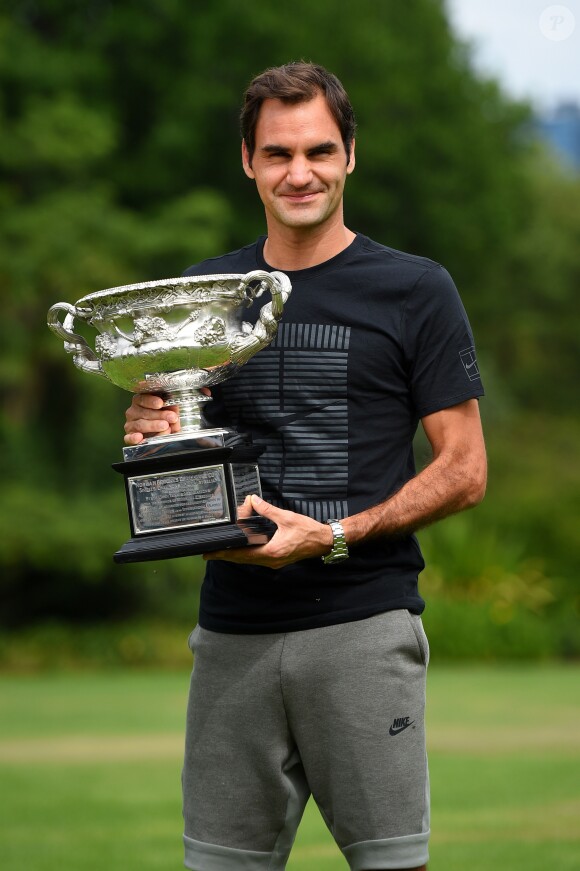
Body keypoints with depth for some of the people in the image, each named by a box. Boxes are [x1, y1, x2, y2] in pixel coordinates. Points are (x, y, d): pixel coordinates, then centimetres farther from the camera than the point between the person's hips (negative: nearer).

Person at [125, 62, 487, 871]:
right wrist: (149, 434, -3)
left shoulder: (415, 290, 1)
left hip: (364, 625, -3)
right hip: (232, 631, 4)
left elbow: (463, 471, -1)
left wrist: (333, 536, -13)